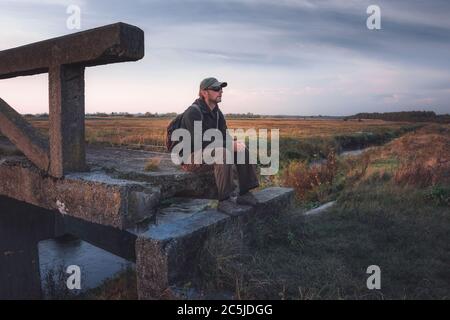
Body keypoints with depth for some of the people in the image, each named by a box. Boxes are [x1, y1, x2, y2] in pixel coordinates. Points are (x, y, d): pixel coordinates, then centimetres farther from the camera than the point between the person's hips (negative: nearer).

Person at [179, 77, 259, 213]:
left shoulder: (217, 113, 9)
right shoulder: (193, 112, -20)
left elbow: (224, 137, 9)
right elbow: (201, 143, -27)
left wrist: (234, 144, -16)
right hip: (191, 158, -9)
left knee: (243, 150, -4)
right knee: (223, 154, -35)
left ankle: (244, 194, -3)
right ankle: (225, 200, -28)